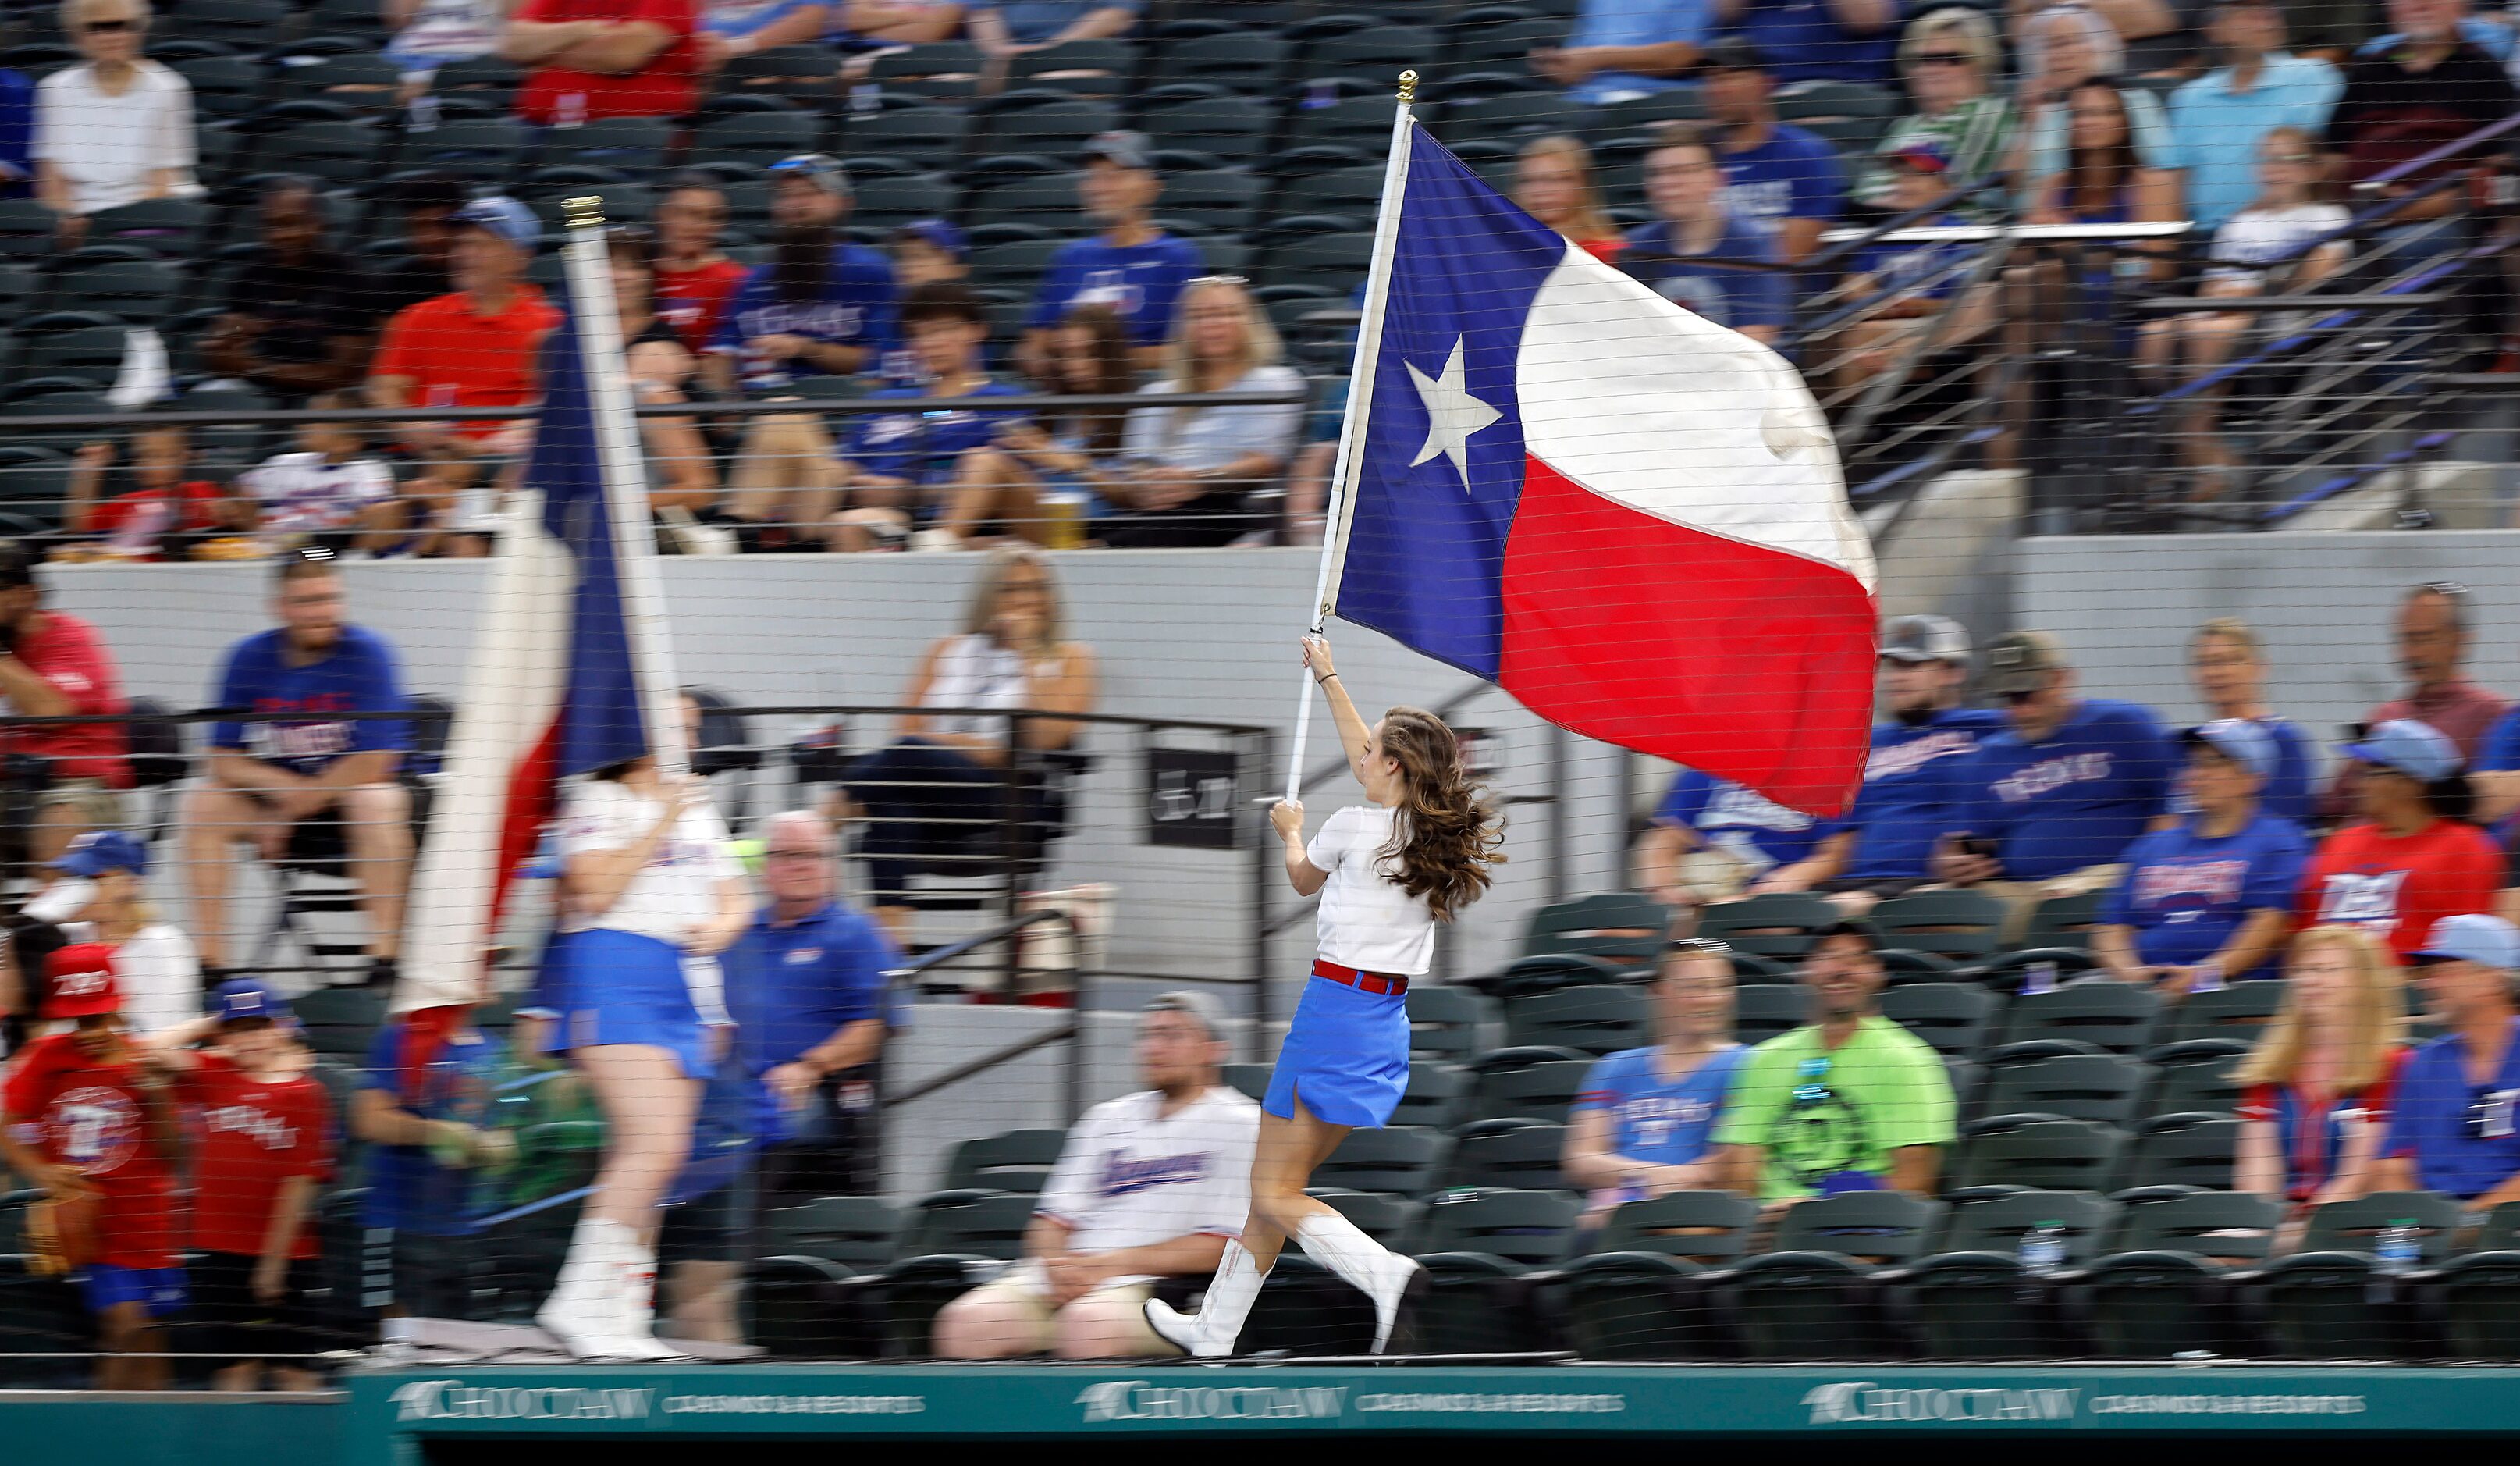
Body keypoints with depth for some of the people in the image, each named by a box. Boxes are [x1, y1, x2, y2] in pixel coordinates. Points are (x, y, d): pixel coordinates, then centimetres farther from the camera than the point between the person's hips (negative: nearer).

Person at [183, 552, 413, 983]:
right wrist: (282, 784, -23)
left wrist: (292, 809, -16)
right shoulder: (249, 658, -3)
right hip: (275, 794, 4)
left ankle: (385, 957, -34)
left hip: (346, 804, -3)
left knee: (378, 803, -35)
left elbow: (373, 764, -18)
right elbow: (224, 760, -3)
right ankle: (210, 959, -19)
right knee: (203, 805, -20)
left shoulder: (367, 653, -13)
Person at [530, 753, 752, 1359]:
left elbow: (734, 898, 26)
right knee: (657, 1145, -21)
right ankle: (580, 1302, -20)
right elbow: (595, 892, -12)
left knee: (643, 1160, 4)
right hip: (617, 973, -8)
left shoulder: (697, 806, 23)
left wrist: (721, 927, 3)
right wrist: (661, 824, -11)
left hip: (688, 980, 8)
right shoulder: (598, 799, 0)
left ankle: (623, 1319, 3)